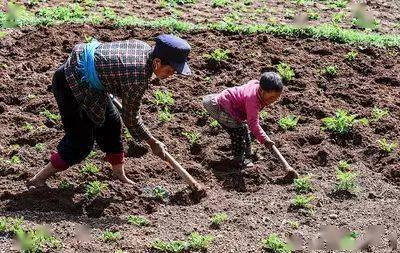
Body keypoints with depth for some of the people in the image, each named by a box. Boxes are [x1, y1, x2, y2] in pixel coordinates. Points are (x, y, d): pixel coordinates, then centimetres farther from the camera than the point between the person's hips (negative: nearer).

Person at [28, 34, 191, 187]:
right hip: (71, 84, -10)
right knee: (81, 142, -1)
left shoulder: (145, 48, -6)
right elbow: (131, 118, -15)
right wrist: (153, 143, -3)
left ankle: (119, 174, 31)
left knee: (111, 122, 17)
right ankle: (39, 179, 10)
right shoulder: (139, 78, -28)